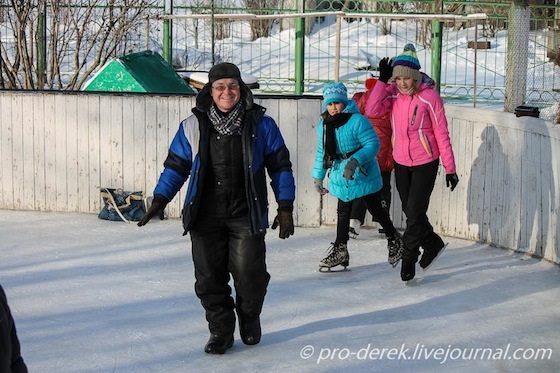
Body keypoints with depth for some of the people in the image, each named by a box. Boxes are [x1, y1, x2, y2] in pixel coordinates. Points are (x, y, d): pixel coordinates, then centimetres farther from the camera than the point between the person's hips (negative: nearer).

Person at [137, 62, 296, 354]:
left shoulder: (261, 124, 1)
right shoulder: (193, 126, 5)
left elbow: (280, 166, 5)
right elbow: (176, 166, 12)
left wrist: (285, 208, 2)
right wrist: (160, 199, 2)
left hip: (246, 216, -2)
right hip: (206, 217, 2)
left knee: (249, 275, -6)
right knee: (209, 278, 2)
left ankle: (249, 319, 24)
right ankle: (220, 331, 21)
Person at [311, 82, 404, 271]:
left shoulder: (358, 121, -19)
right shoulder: (324, 125, 3)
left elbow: (373, 144, -22)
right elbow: (322, 152, 14)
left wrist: (355, 161, -34)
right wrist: (318, 176, 16)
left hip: (364, 174, -6)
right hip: (340, 177, 6)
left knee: (375, 209, 8)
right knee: (342, 212, 9)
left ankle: (394, 240, 28)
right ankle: (340, 251, 16)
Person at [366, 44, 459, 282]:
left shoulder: (429, 97, -15)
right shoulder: (393, 93, -3)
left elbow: (442, 135, -11)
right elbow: (372, 111, -18)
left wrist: (450, 168, -9)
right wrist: (382, 81, -21)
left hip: (425, 162, -5)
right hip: (401, 162, 5)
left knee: (415, 212, -6)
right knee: (410, 211, 14)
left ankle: (408, 259, 12)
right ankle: (432, 244, 35)